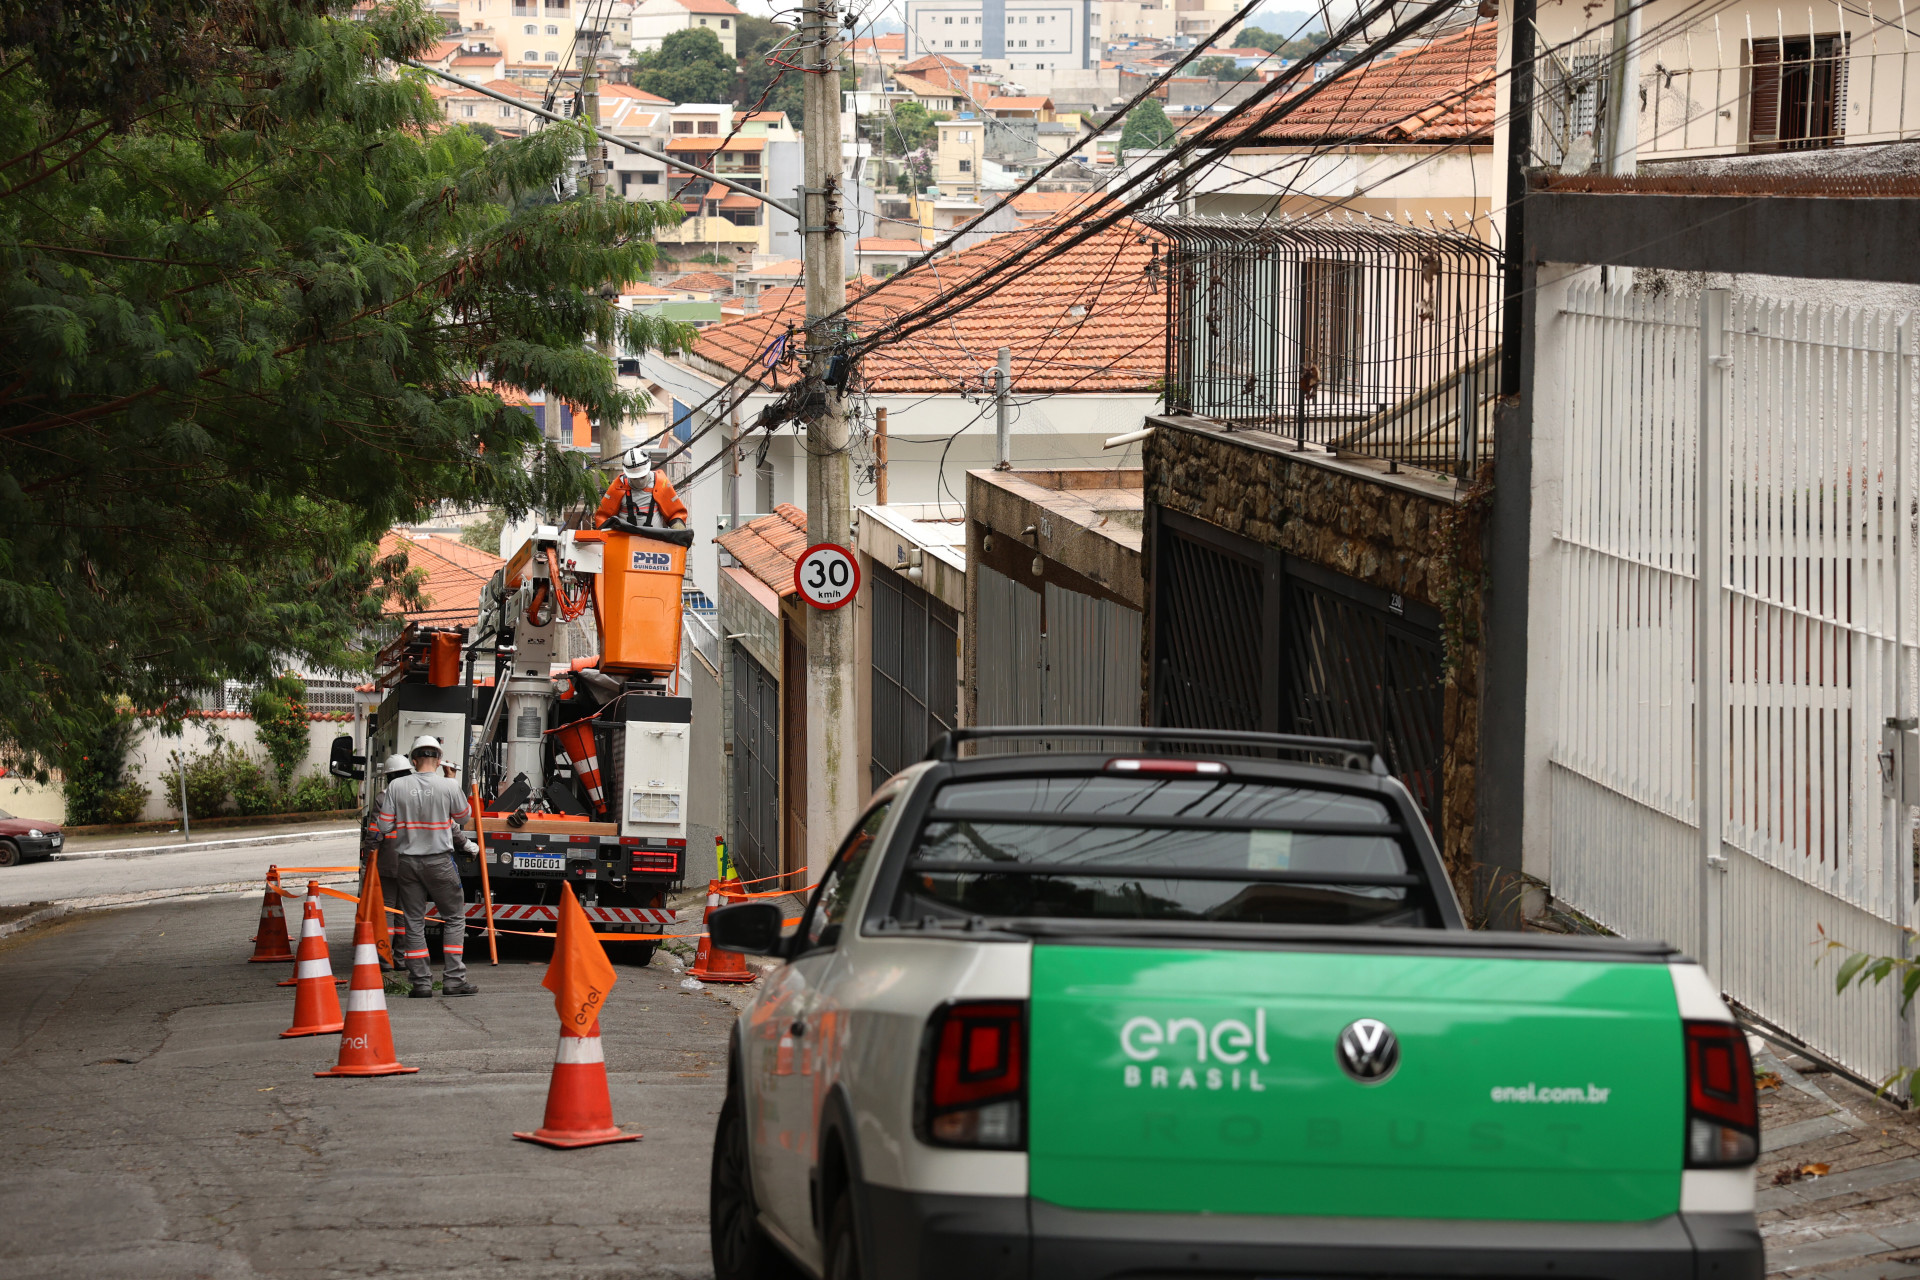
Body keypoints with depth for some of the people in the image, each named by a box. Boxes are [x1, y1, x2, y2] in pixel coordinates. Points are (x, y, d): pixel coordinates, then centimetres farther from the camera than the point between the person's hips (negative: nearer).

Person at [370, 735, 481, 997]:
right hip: (439, 861, -2)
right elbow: (463, 816, 8)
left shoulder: (397, 787, -4)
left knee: (414, 921, 8)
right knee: (454, 917, 9)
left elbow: (384, 826, -1)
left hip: (407, 861, 2)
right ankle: (453, 978, 1)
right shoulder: (449, 787, -8)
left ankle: (421, 982, 5)